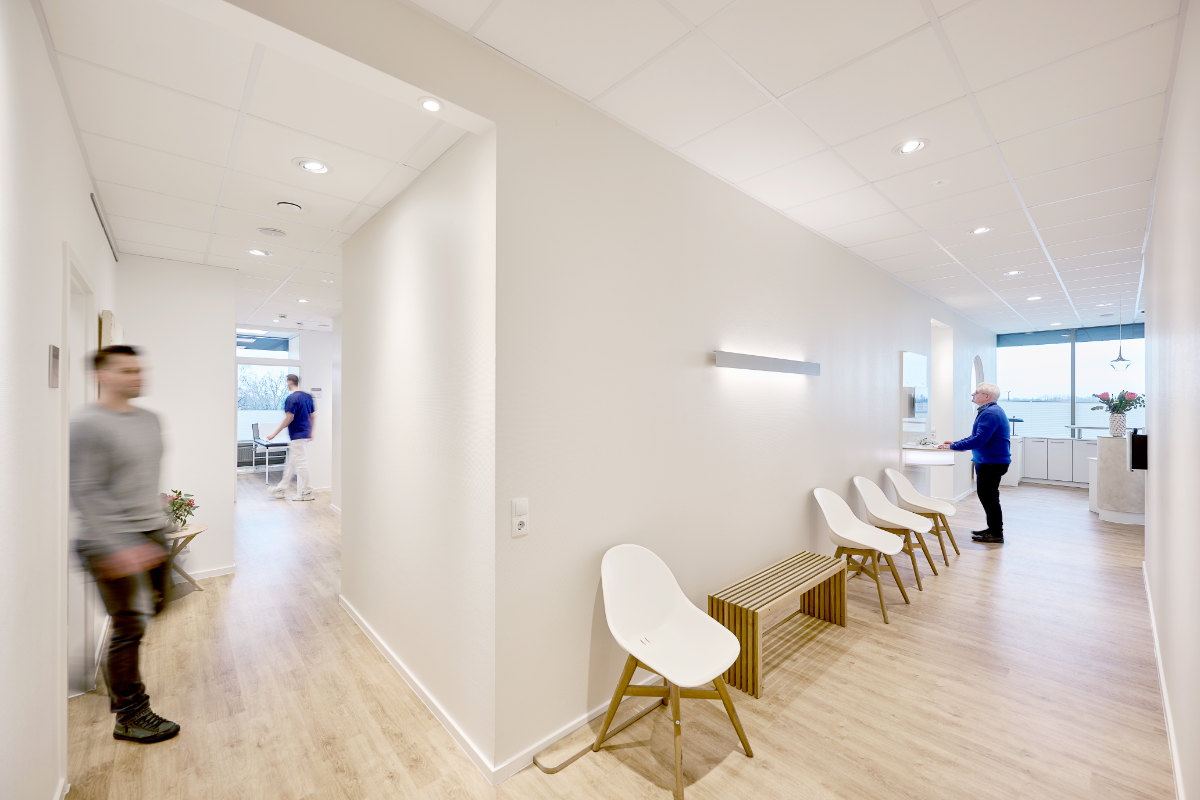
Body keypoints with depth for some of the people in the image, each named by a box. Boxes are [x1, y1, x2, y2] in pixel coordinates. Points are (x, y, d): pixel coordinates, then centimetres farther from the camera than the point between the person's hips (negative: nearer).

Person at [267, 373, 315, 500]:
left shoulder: (291, 398, -16)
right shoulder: (308, 396, 9)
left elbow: (289, 418, -20)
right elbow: (313, 416, 13)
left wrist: (274, 434, -13)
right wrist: (310, 432, 22)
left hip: (297, 435, -9)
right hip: (305, 435, 9)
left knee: (301, 464, -2)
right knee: (291, 463, 17)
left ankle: (306, 492, 4)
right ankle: (282, 489, 27)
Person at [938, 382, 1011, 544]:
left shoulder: (991, 413, -20)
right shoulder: (987, 411, 15)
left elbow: (978, 440, -26)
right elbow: (976, 437, 20)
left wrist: (952, 447, -21)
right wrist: (955, 443, 11)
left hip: (993, 462, -11)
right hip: (986, 462, 11)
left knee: (989, 497, -2)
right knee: (984, 495, 18)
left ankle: (997, 534, 8)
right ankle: (993, 528, 29)